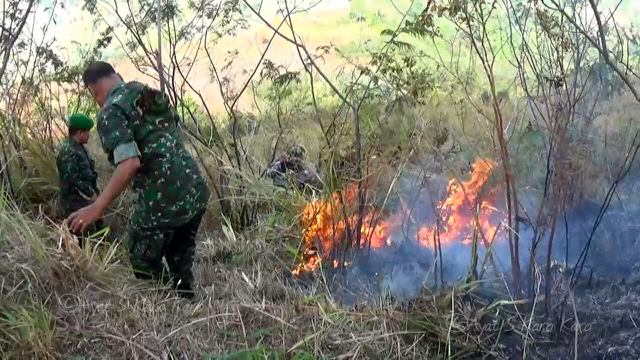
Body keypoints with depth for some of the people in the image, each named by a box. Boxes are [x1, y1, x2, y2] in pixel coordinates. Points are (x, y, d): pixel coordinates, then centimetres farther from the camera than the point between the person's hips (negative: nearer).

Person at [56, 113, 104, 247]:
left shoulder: (79, 147, 11)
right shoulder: (67, 151, -21)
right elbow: (72, 179, -26)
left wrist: (94, 193, 14)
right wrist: (91, 194, -20)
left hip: (87, 198, 10)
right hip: (76, 202, -10)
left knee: (99, 229, 17)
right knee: (84, 237, -7)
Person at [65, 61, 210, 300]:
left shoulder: (111, 111, -8)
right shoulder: (153, 97, 16)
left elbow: (129, 164, -21)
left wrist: (96, 208, -21)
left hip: (163, 202, -7)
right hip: (196, 192, 8)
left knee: (147, 270, 13)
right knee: (180, 267, 23)